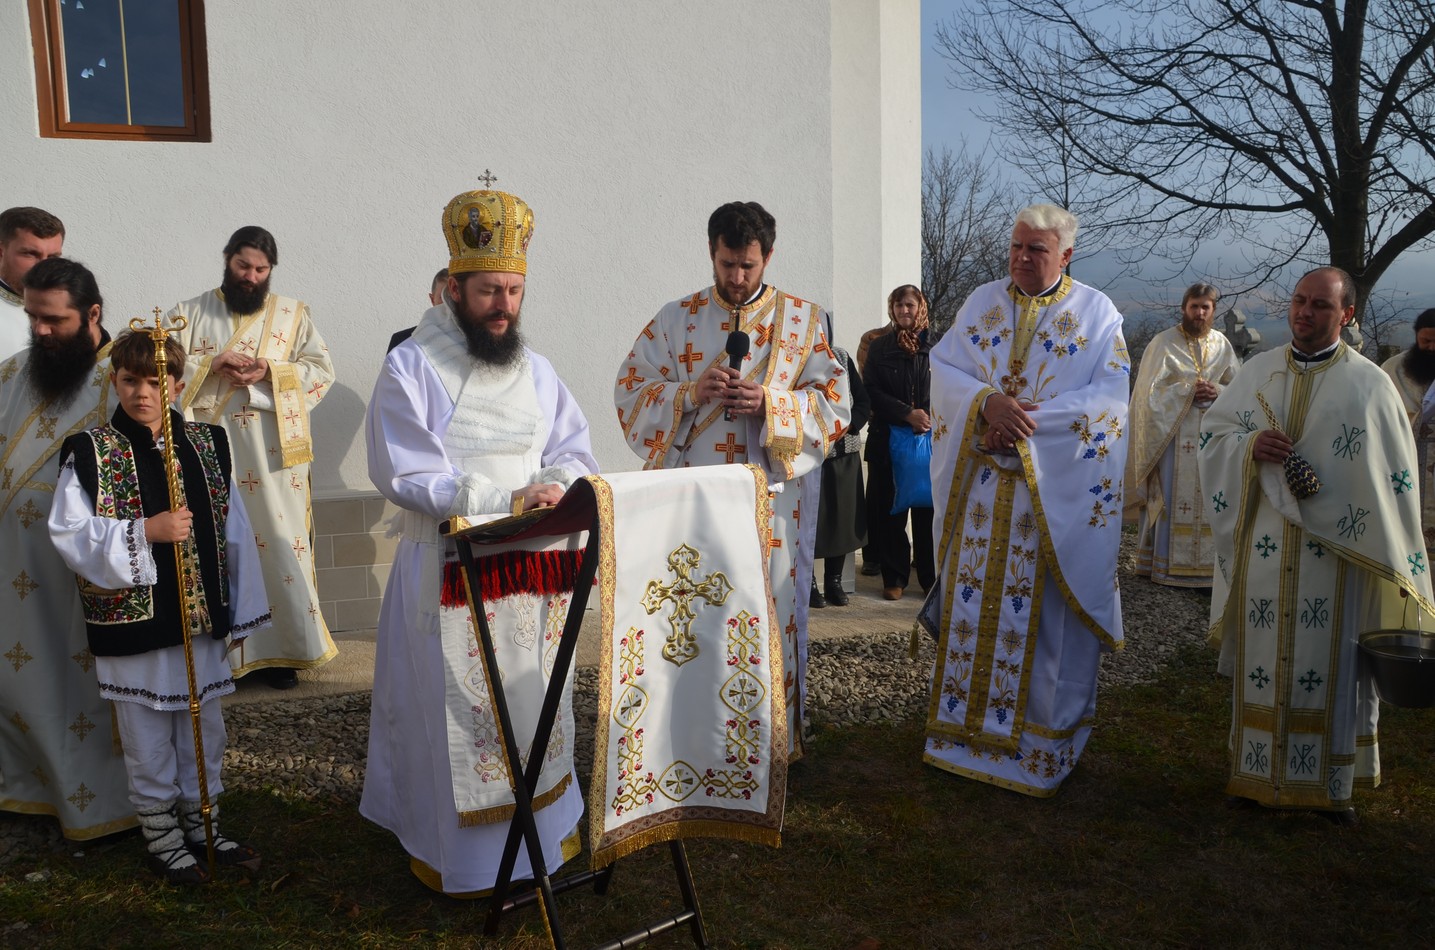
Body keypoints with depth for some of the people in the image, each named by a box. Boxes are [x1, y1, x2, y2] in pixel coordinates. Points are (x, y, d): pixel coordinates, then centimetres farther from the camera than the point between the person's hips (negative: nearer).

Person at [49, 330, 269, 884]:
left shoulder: (207, 444, 4)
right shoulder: (90, 453, -6)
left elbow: (234, 532, 7)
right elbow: (69, 535, -11)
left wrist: (243, 610, 6)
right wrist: (145, 533, -22)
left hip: (201, 616, 4)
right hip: (131, 621, -3)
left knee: (204, 730, 15)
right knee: (148, 739, 9)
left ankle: (203, 826, 31)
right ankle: (162, 837, 26)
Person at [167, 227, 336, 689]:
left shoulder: (293, 313, 10)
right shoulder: (190, 313, 10)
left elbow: (322, 370, 4)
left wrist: (271, 372, -12)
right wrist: (212, 367, -13)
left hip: (275, 449, 0)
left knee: (280, 543, -2)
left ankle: (280, 651, 6)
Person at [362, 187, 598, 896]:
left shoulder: (535, 371, 9)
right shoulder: (411, 367, -9)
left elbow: (573, 449, 9)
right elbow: (407, 477, -15)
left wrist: (558, 485, -14)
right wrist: (504, 500, -21)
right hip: (446, 573, -5)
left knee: (534, 698, 13)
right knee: (453, 709, 3)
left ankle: (543, 820, 31)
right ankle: (444, 843, 22)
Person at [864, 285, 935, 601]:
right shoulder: (880, 347, 9)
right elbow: (872, 391, 1)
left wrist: (933, 421, -12)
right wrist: (907, 414, -12)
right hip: (888, 440, 1)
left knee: (928, 509, -1)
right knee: (889, 511, 2)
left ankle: (932, 576, 10)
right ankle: (894, 577, 11)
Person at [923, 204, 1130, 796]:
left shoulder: (1096, 313, 0)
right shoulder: (982, 302, 10)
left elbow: (1109, 393, -9)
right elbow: (944, 368, 3)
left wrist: (1028, 422, -18)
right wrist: (989, 402, -18)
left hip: (1057, 494, -3)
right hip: (981, 485, 3)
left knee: (1048, 610, 2)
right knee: (974, 604, 8)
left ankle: (1046, 736, 15)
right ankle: (968, 723, 21)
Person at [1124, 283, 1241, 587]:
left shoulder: (1221, 344, 10)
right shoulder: (1163, 342, -1)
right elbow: (1151, 389, -6)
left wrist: (1218, 391, -10)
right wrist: (1187, 390, -18)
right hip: (1173, 433, -4)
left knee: (1209, 499, 4)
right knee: (1171, 498, -3)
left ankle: (1205, 560, 12)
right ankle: (1163, 562, 2)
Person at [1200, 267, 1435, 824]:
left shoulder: (1369, 383, -2)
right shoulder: (1257, 371, 8)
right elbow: (1213, 432, 11)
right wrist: (1249, 447, -10)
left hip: (1333, 555, -2)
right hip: (1261, 551, 3)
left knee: (1330, 667, 4)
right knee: (1261, 662, 9)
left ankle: (1330, 783, 17)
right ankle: (1257, 773, 22)